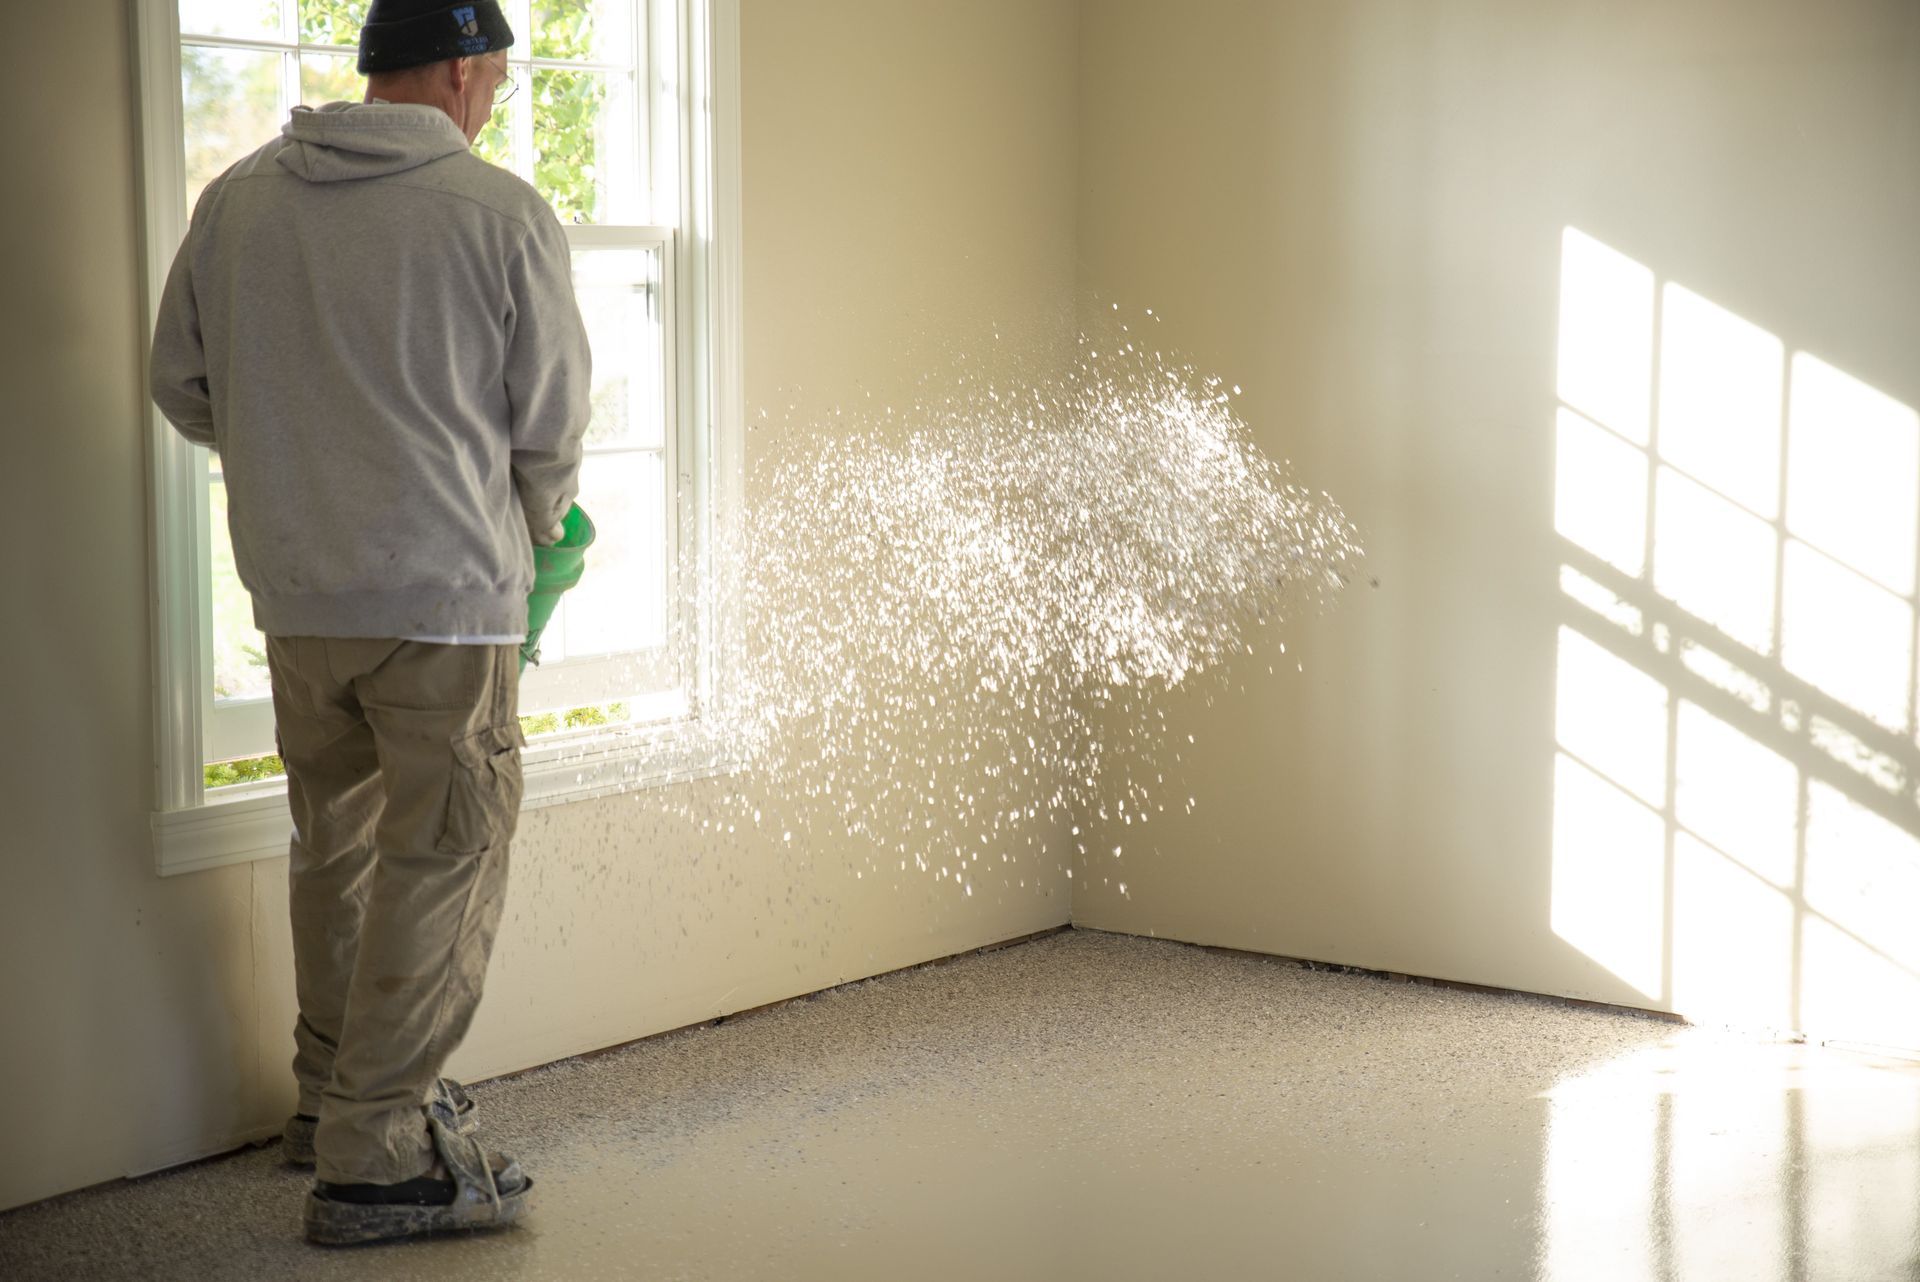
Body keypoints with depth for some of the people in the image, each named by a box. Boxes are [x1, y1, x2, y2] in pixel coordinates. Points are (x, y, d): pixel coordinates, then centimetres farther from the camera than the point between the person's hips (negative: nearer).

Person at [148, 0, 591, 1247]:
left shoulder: (236, 202, 6)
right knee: (442, 860, 2)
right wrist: (531, 532, 17)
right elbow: (552, 426, -2)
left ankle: (336, 1089, 32)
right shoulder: (505, 215, -8)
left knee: (336, 843, 20)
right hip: (449, 595, -6)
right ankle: (374, 1155, 4)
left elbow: (184, 383, 13)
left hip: (295, 594, 6)